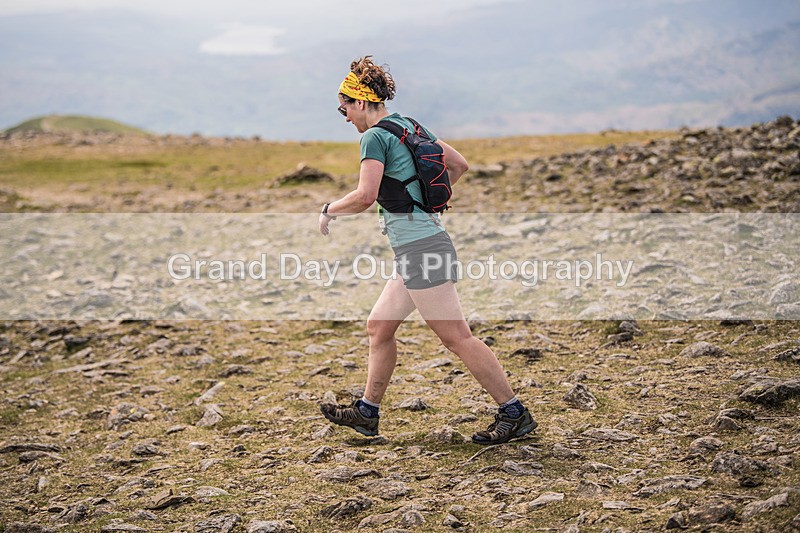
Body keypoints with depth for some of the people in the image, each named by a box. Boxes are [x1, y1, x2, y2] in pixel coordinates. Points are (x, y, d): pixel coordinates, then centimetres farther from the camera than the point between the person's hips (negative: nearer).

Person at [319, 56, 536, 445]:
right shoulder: (411, 126, 15)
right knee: (378, 326, 16)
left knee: (456, 337, -7)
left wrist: (328, 210, -5)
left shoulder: (375, 136, -11)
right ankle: (367, 412, 25)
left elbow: (365, 196, -22)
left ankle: (514, 413, -3)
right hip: (425, 244, 10)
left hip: (419, 248, -10)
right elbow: (459, 165, 21)